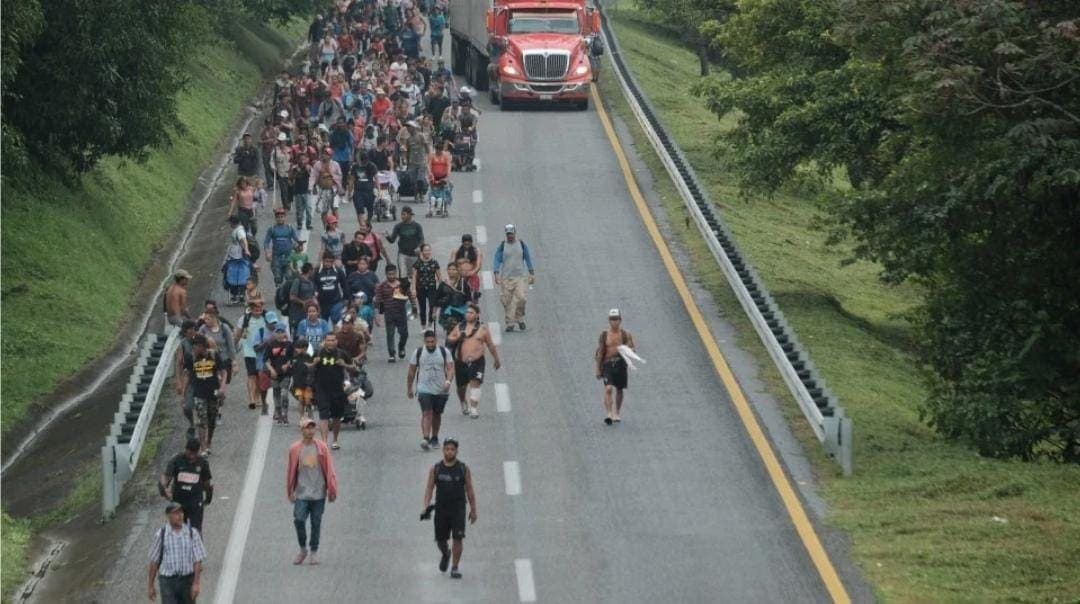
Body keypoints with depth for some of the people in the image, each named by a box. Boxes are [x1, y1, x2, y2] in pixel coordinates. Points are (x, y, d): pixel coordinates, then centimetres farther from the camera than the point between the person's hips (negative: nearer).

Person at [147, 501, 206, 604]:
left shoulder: (192, 533, -4)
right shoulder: (161, 535, -5)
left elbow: (198, 560, -5)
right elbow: (154, 562, 2)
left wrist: (196, 583, -13)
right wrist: (150, 585, 4)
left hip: (187, 580, 2)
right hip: (168, 581, -2)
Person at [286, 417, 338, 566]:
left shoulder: (321, 448, 1)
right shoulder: (295, 449, 1)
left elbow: (329, 470, 3)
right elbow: (290, 471, 8)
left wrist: (332, 490, -1)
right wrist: (290, 491, 9)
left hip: (318, 493, 0)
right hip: (301, 493, 0)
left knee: (316, 523, 5)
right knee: (299, 520, -12)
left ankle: (314, 552, 17)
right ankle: (303, 549, 7)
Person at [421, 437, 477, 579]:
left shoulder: (463, 469, 1)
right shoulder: (435, 469, 3)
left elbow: (470, 490, 5)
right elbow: (429, 488, 2)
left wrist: (473, 510, 4)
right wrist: (426, 506, -11)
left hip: (458, 509, -2)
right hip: (441, 509, 2)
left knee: (458, 538, -11)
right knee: (440, 540, 8)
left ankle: (455, 568, -3)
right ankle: (445, 554, 42)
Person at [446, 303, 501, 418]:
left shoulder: (482, 329, 2)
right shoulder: (459, 327, 8)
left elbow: (491, 345, 9)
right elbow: (449, 338, 13)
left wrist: (497, 360, 13)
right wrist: (456, 338, -10)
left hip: (477, 361, -3)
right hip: (461, 362, 3)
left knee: (475, 383, -18)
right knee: (461, 386, 12)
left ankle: (474, 409, -19)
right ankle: (464, 405, 40)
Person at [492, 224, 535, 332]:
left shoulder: (522, 244, 7)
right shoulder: (502, 246, 3)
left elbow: (528, 259, 14)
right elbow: (497, 260, -1)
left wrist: (532, 274, 11)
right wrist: (496, 274, -14)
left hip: (520, 277, 0)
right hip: (506, 278, 0)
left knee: (521, 298, -16)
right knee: (506, 301, -3)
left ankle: (520, 319, 4)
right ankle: (510, 323, 5)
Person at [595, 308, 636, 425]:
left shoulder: (625, 334, 3)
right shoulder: (604, 335, 3)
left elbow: (633, 349, 4)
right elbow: (600, 352, 6)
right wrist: (598, 369, 4)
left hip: (620, 364, 1)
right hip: (608, 364, -1)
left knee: (619, 390, 11)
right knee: (608, 389, -16)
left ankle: (617, 414, 27)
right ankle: (609, 414, -22)